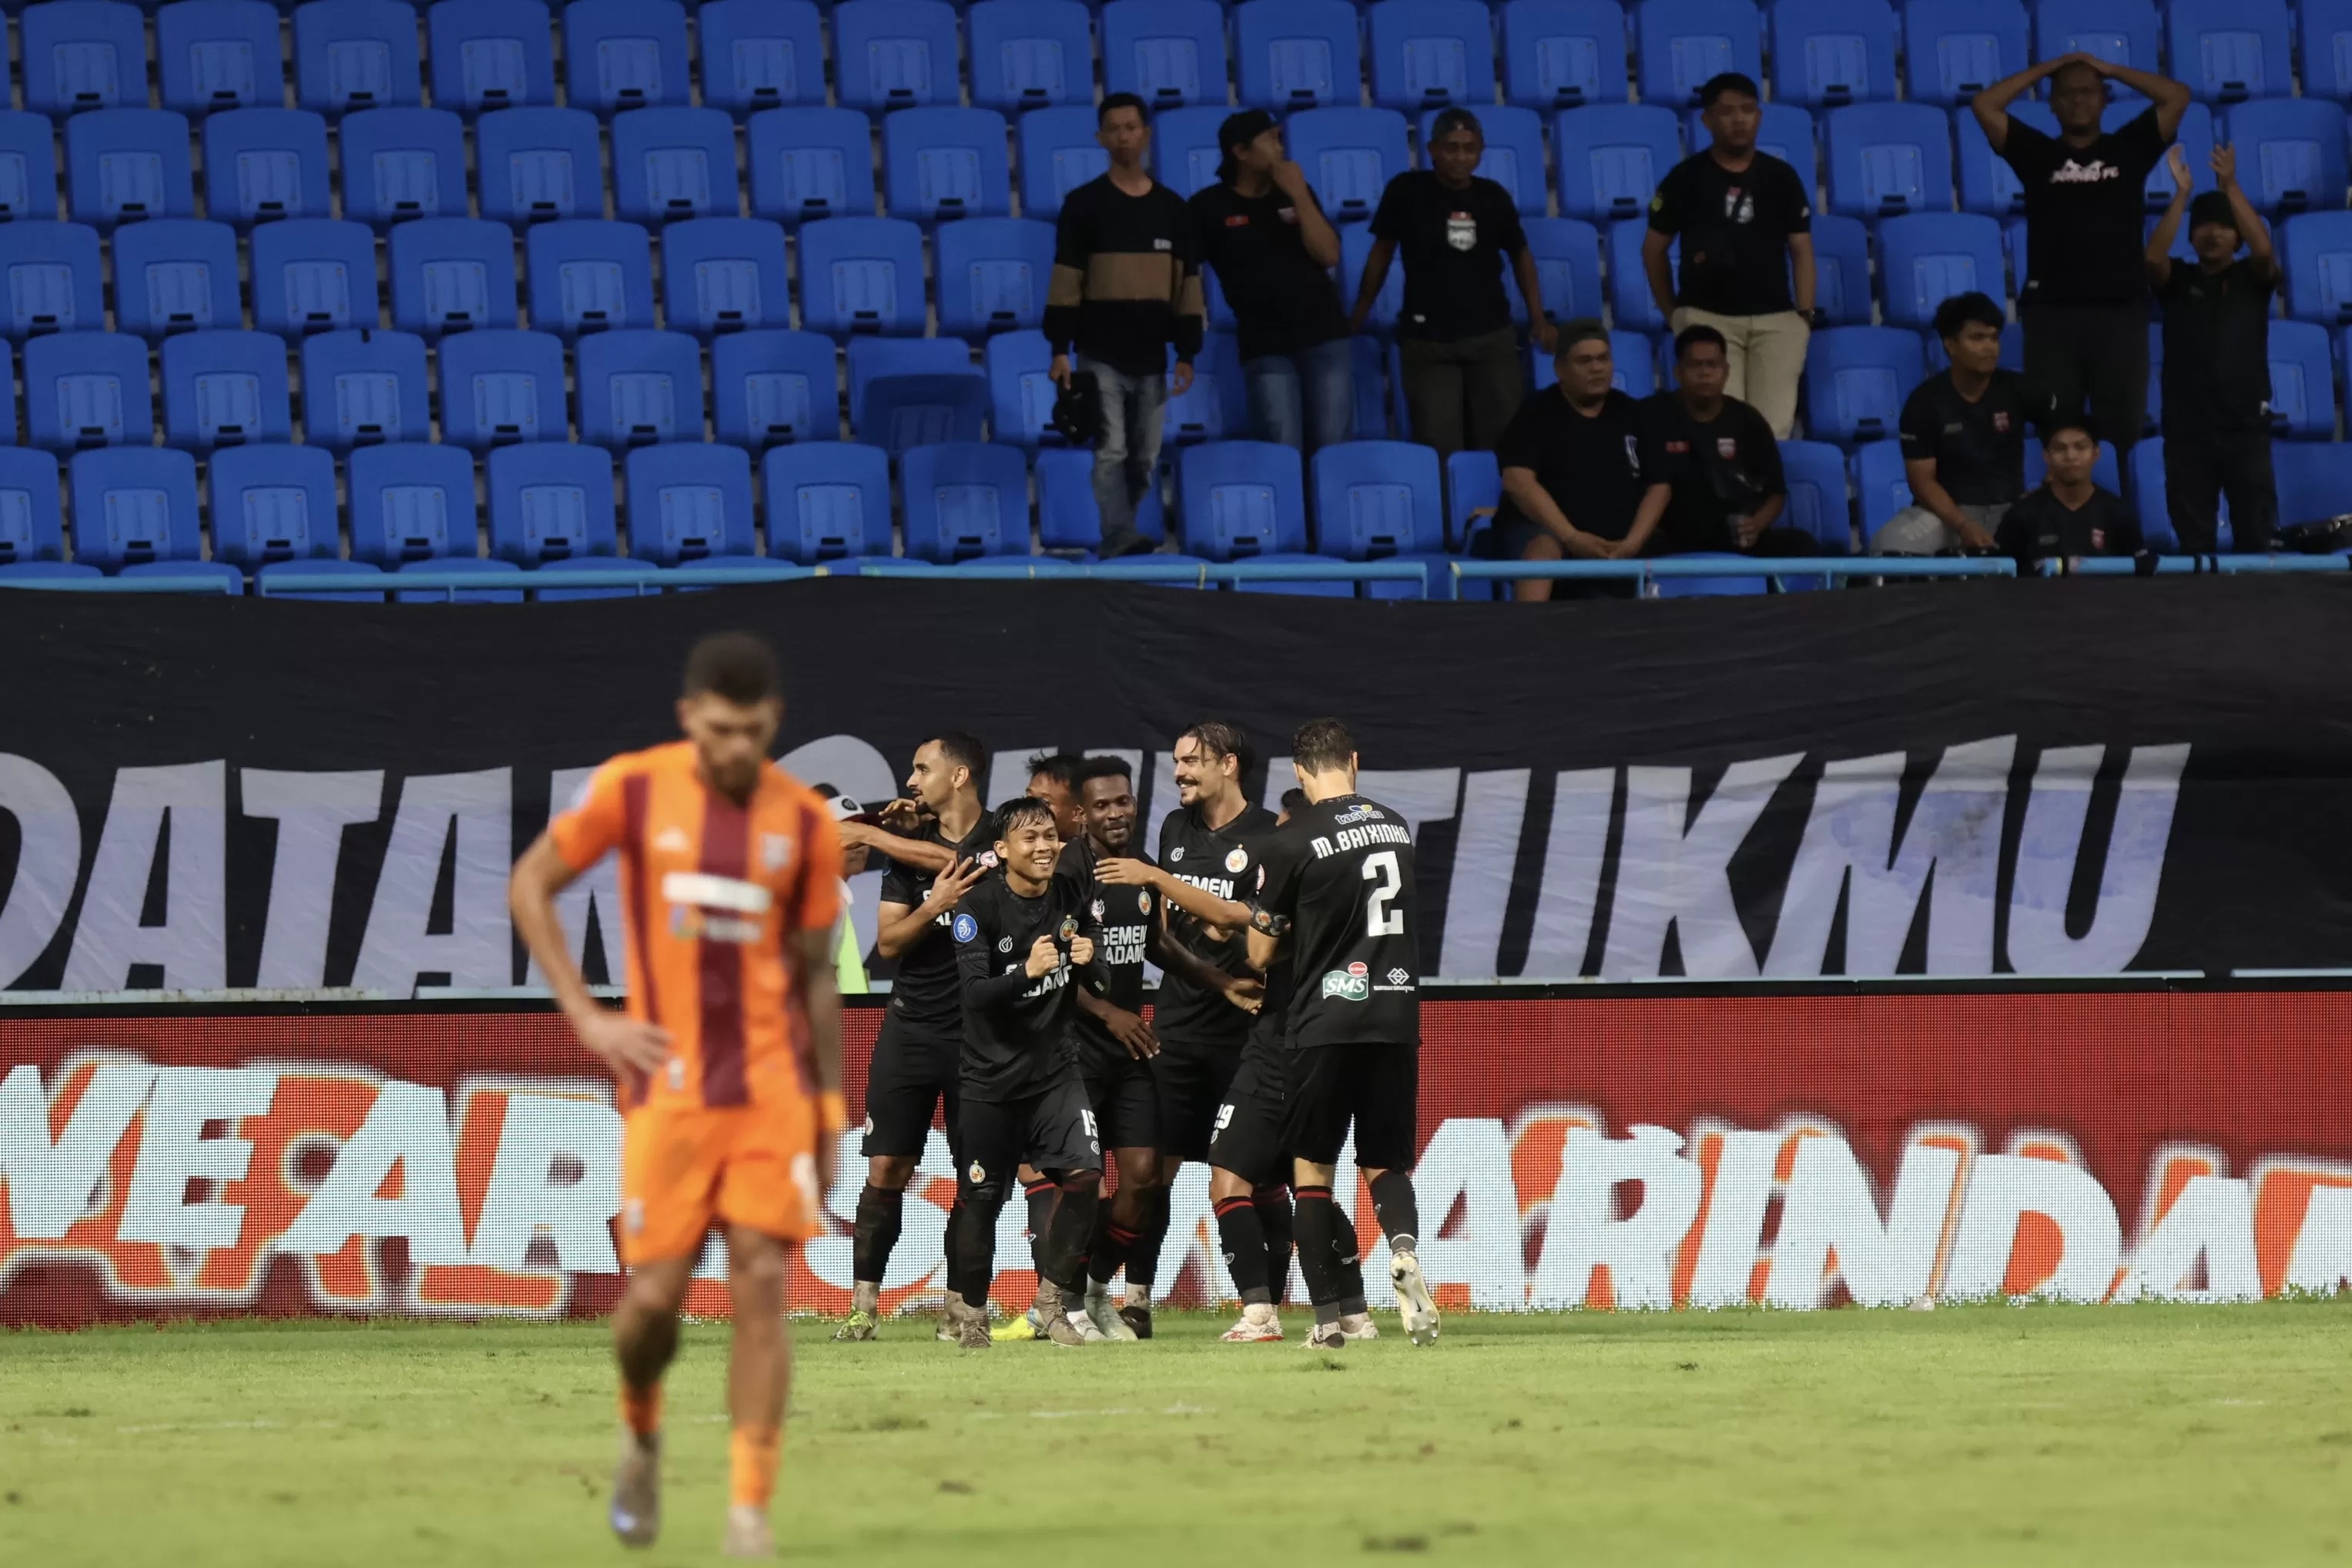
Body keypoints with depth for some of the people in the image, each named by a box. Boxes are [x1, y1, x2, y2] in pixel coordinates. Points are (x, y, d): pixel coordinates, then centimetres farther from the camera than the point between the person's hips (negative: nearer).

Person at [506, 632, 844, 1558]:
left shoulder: (803, 821, 3)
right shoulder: (633, 789, -3)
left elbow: (816, 976, 10)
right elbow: (531, 885, 6)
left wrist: (831, 1113, 9)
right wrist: (586, 1016, -3)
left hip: (773, 1086, 1)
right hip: (668, 1088, -1)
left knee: (761, 1286, -8)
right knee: (654, 1295, -4)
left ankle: (750, 1509, -4)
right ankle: (641, 1436, 29)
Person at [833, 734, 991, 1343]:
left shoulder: (1002, 844, -4)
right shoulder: (909, 844, 6)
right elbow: (889, 941, 2)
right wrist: (934, 906, -18)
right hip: (913, 1025, 2)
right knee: (886, 1168, -3)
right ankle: (864, 1304, -1)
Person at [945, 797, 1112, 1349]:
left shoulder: (1069, 897, 1)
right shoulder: (980, 906, -13)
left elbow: (1101, 987, 6)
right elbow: (975, 993, -21)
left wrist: (1089, 962, -16)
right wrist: (1026, 972, -38)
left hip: (1053, 1069, 3)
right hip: (990, 1072, -3)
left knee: (1084, 1172, -13)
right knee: (980, 1198, 1)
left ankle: (1054, 1300, 1)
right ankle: (970, 1305, 22)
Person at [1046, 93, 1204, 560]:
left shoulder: (1171, 209, 9)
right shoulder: (1084, 204, -1)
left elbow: (1187, 286, 11)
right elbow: (1065, 281, -4)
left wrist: (1187, 354, 5)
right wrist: (1060, 350, -11)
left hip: (1150, 358, 4)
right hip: (1100, 355, -4)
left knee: (1144, 459, 7)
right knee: (1111, 450, -13)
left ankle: (1117, 539, 18)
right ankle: (1120, 539, -17)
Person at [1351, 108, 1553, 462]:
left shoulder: (1494, 197, 2)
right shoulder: (1406, 191, -5)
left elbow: (1520, 254, 17)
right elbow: (1383, 250, 6)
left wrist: (1538, 318, 13)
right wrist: (1360, 312, 9)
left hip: (1491, 335, 3)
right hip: (1427, 339, -3)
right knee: (1440, 449, -6)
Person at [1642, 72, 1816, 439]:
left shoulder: (1782, 178, 9)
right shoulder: (1686, 178, 3)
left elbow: (1801, 250, 11)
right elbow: (1654, 248, 11)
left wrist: (1805, 314, 3)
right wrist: (1670, 313, 7)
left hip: (1775, 318, 2)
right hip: (1707, 316, -2)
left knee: (1773, 428, -7)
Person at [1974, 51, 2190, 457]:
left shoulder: (2127, 148, 12)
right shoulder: (2036, 153, 11)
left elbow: (2178, 97, 6)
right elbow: (1984, 105, 3)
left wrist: (2110, 69, 11)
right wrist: (2046, 69, 8)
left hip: (2121, 311, 0)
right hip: (2052, 312, 0)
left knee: (2121, 432, 0)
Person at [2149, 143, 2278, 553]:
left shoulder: (2252, 279, 7)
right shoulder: (2178, 281, 8)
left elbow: (2264, 250, -13)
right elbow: (2153, 258, -12)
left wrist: (2231, 188, -16)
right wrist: (2182, 193, -15)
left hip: (2246, 427, 0)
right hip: (2187, 429, 0)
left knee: (2256, 539, 0)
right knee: (2195, 544, 2)